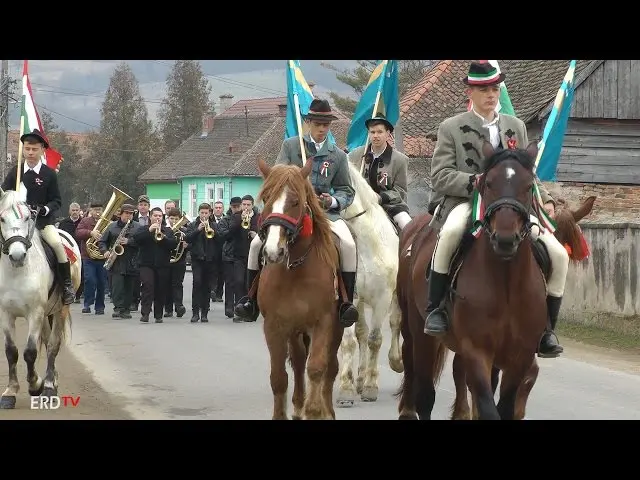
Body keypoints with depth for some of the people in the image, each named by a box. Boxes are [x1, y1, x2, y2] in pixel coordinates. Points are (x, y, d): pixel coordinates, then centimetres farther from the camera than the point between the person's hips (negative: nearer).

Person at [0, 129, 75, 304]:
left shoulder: (49, 174, 1)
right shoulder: (15, 172, 6)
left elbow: (57, 201, 2)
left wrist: (45, 209, -18)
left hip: (44, 220, -3)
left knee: (57, 243, -26)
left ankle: (67, 285, -17)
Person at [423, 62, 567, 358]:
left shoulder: (516, 126, 18)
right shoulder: (451, 128, 5)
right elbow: (440, 176, -4)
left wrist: (545, 200, 4)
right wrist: (474, 181, -21)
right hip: (465, 202, -4)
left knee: (559, 255, -12)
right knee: (452, 231, -41)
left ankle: (546, 328, 4)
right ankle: (435, 309, -27)